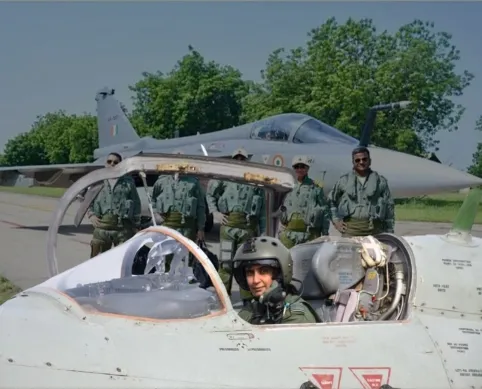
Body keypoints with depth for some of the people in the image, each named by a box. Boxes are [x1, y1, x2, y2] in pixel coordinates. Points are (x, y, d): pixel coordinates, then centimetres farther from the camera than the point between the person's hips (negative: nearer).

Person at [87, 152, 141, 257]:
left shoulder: (128, 182, 9)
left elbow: (136, 204, 10)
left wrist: (135, 226, 5)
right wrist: (91, 215, 0)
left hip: (123, 229, -1)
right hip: (102, 227, 1)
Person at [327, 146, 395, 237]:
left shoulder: (380, 181, 12)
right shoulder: (344, 181, 14)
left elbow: (389, 207, 11)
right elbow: (331, 200, 24)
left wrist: (389, 232, 6)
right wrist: (336, 221, 14)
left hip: (374, 229, 0)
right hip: (350, 229, 0)